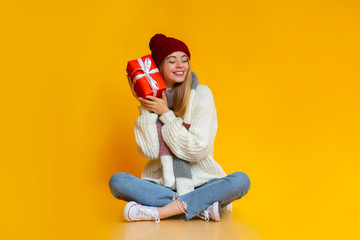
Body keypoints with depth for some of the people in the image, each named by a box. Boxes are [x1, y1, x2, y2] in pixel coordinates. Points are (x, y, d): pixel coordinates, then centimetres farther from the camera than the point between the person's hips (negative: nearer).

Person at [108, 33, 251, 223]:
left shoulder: (201, 94, -2)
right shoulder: (151, 97, 3)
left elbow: (198, 148, -11)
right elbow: (149, 151, -8)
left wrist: (165, 113, -10)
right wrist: (144, 107, -10)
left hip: (200, 182, -1)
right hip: (161, 183, 1)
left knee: (241, 180, -28)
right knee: (117, 181, -24)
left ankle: (157, 211, -30)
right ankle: (202, 208, -26)